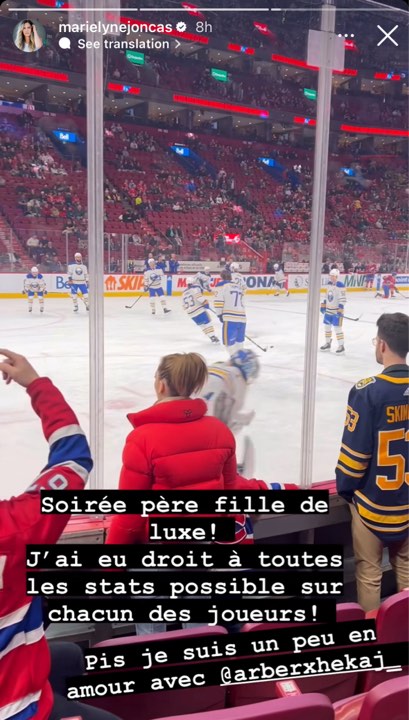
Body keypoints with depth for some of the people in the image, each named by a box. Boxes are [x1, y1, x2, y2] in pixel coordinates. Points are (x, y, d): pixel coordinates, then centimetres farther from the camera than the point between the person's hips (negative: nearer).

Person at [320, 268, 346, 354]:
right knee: (327, 326, 14)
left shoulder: (340, 286, -17)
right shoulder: (329, 284, 8)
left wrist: (340, 309, -24)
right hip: (328, 310, 8)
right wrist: (323, 305, 17)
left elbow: (342, 299, -20)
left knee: (337, 327, -8)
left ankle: (341, 346, -1)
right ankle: (328, 343, 28)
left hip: (336, 310, -8)